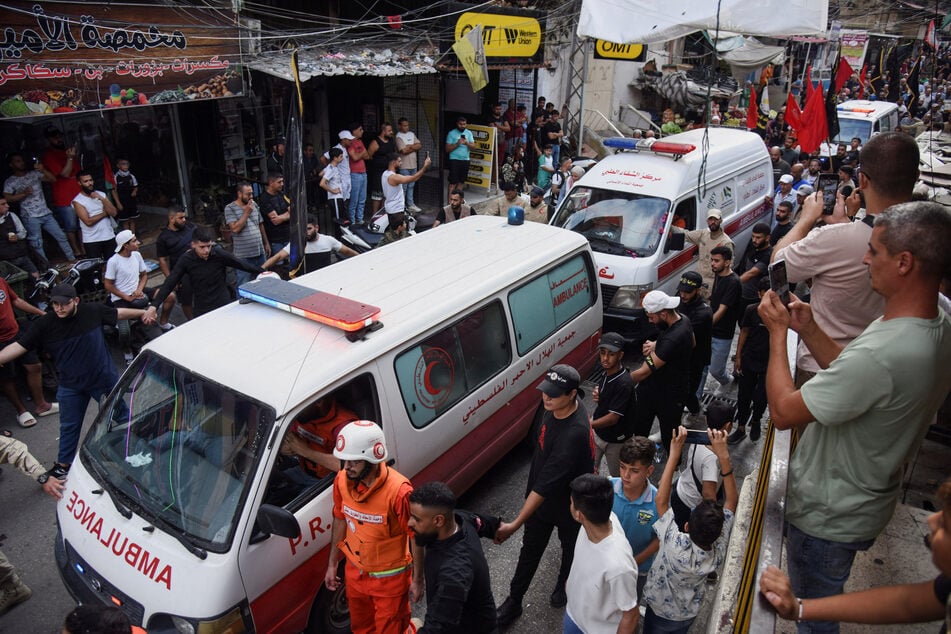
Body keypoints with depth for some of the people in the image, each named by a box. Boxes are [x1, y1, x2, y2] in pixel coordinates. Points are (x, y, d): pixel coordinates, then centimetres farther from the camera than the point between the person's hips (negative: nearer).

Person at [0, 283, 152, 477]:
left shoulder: (93, 311, -15)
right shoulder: (44, 324, -14)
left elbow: (119, 313, 1)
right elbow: (18, 346, -14)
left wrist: (142, 313, 1)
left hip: (104, 377, -1)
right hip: (71, 386, 1)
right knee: (69, 426, 17)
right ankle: (63, 464, 35)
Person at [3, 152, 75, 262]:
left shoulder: (34, 173, 9)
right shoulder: (10, 182, 1)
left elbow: (53, 179, 3)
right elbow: (7, 199, -7)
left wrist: (43, 170, -12)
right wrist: (24, 194, -16)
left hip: (46, 213, 4)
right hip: (30, 217, -3)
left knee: (61, 236, 7)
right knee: (37, 244, -1)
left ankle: (72, 259, 16)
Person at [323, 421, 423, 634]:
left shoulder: (399, 491, -33)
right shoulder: (342, 480, -16)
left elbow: (416, 536, -19)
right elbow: (340, 521, 3)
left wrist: (417, 580, -10)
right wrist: (332, 564, 10)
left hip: (390, 577, -6)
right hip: (355, 572, 6)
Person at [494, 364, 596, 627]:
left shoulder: (574, 434, -41)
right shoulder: (555, 406, -16)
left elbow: (546, 484, -40)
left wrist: (515, 524, -38)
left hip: (568, 504, -6)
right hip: (541, 495, 6)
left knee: (570, 546, 25)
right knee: (530, 549, 19)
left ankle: (564, 584, 54)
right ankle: (514, 601, 36)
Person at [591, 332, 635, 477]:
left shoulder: (624, 383, -30)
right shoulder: (606, 373, -5)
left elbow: (613, 418, -30)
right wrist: (596, 395, -10)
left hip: (615, 441, -7)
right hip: (597, 433, 7)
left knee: (617, 477, 15)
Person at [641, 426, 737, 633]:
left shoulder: (676, 547, -43)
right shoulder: (719, 551, -31)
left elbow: (661, 500, -37)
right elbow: (732, 500, -26)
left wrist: (674, 455, -39)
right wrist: (724, 457, -35)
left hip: (660, 612, -3)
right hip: (689, 615, 4)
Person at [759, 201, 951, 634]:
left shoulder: (882, 352, -39)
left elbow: (782, 411, -29)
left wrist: (777, 332, -18)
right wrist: (809, 330, -4)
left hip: (827, 517, -8)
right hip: (866, 503, 8)